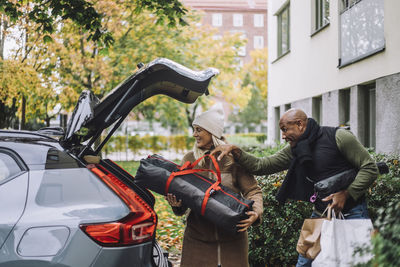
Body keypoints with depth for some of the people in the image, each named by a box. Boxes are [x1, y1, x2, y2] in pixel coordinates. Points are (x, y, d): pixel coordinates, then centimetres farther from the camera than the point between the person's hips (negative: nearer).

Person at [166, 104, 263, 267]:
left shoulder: (233, 158, -3)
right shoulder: (189, 159, 6)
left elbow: (252, 190, -3)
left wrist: (255, 212, -22)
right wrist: (177, 205, -13)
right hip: (197, 236, 2)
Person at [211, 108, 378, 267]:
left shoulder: (338, 137, -12)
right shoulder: (294, 150, 6)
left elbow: (370, 167, -11)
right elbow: (260, 166, 5)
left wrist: (346, 193, -20)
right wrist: (235, 151, -8)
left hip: (351, 212, -5)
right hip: (321, 213, 5)